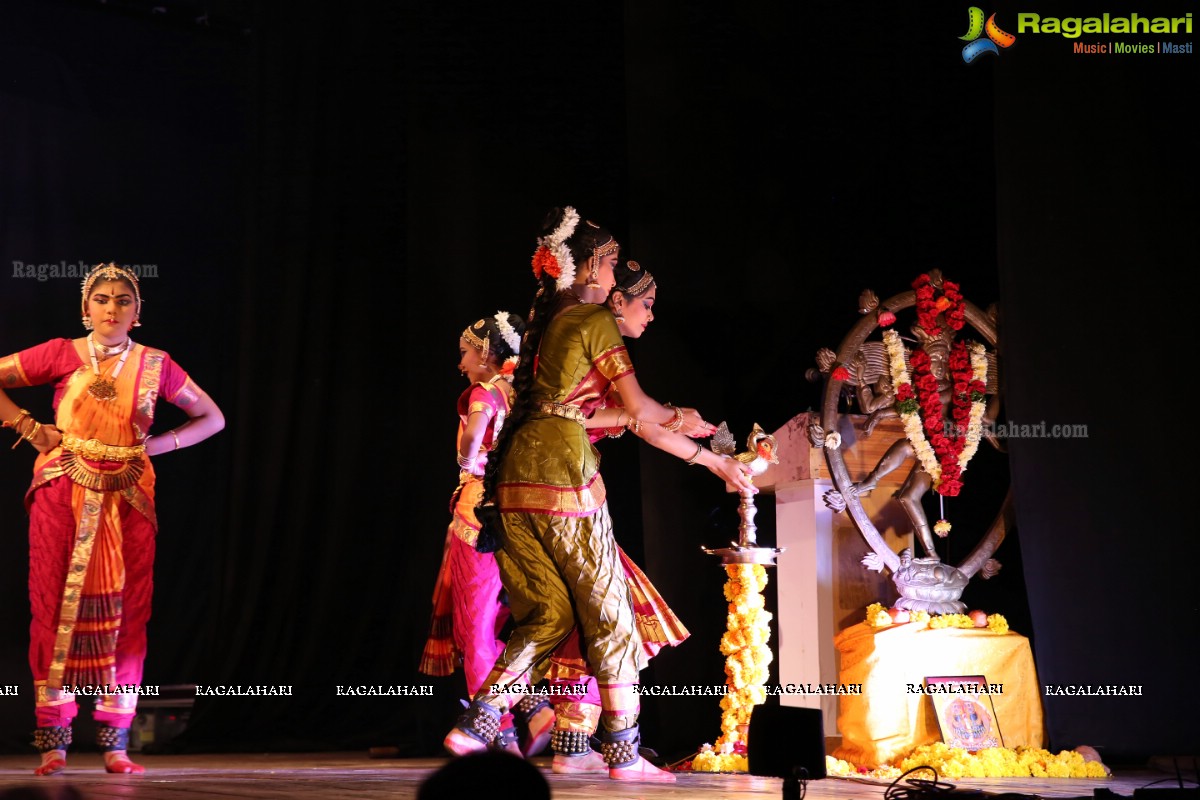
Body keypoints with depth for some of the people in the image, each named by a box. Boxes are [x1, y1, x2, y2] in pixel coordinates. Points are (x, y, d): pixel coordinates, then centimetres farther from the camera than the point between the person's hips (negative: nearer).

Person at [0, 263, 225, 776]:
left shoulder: (154, 365, 7)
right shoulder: (62, 355, 3)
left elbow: (212, 418, 15)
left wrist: (155, 445, 4)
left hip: (127, 498, 1)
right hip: (63, 495, -1)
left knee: (124, 613, -1)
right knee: (57, 607, -3)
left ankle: (115, 744, 5)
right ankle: (52, 743, 2)